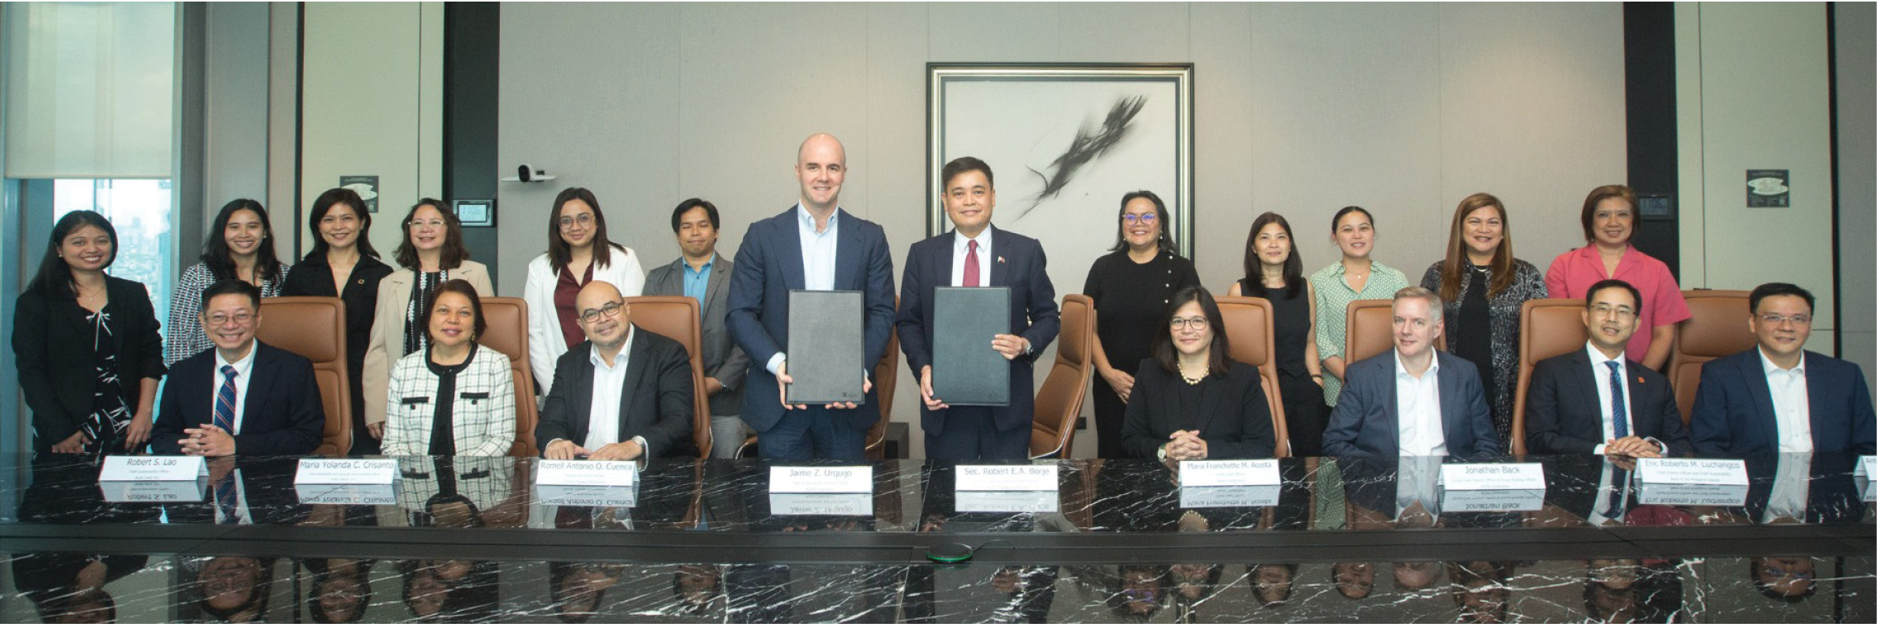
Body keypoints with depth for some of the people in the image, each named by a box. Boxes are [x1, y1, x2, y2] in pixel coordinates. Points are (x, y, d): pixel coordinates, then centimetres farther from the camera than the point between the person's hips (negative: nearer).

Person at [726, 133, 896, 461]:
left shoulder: (870, 237, 7)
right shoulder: (763, 235, 3)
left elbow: (882, 313, 4)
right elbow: (740, 314, 0)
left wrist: (859, 368, -13)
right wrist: (777, 364, -16)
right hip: (779, 398, -1)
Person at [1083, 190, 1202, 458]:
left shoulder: (1181, 269, 4)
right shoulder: (1103, 267, 9)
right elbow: (1089, 328, 7)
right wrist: (1108, 373, -7)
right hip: (1112, 388, 2)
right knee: (1113, 458, 3)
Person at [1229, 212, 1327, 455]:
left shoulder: (1305, 287, 12)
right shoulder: (1240, 289, 2)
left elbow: (1310, 342, 16)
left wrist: (1317, 379, 5)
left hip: (1302, 390, 3)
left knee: (1308, 456, -2)